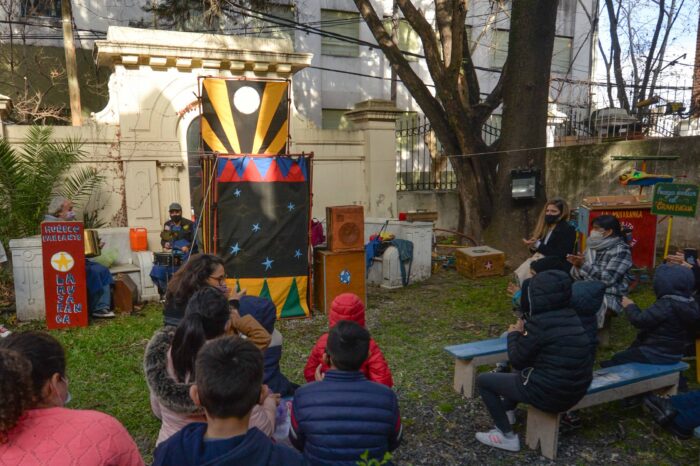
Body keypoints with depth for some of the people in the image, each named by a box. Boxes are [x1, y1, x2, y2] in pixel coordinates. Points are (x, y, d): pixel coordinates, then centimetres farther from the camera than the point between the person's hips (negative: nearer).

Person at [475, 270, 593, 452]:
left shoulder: (540, 322, -22)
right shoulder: (571, 317, 3)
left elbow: (516, 360, -10)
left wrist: (514, 334, 5)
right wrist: (525, 333, 12)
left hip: (549, 394, -8)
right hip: (575, 391, 9)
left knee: (483, 380, 6)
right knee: (521, 370, 34)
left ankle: (507, 437, 11)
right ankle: (507, 411, 46)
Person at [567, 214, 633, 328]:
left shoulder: (620, 250, -8)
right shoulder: (592, 246, 10)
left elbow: (608, 279, -19)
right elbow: (577, 276, 10)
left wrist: (583, 265, -21)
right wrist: (577, 265, -11)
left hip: (609, 297, -6)